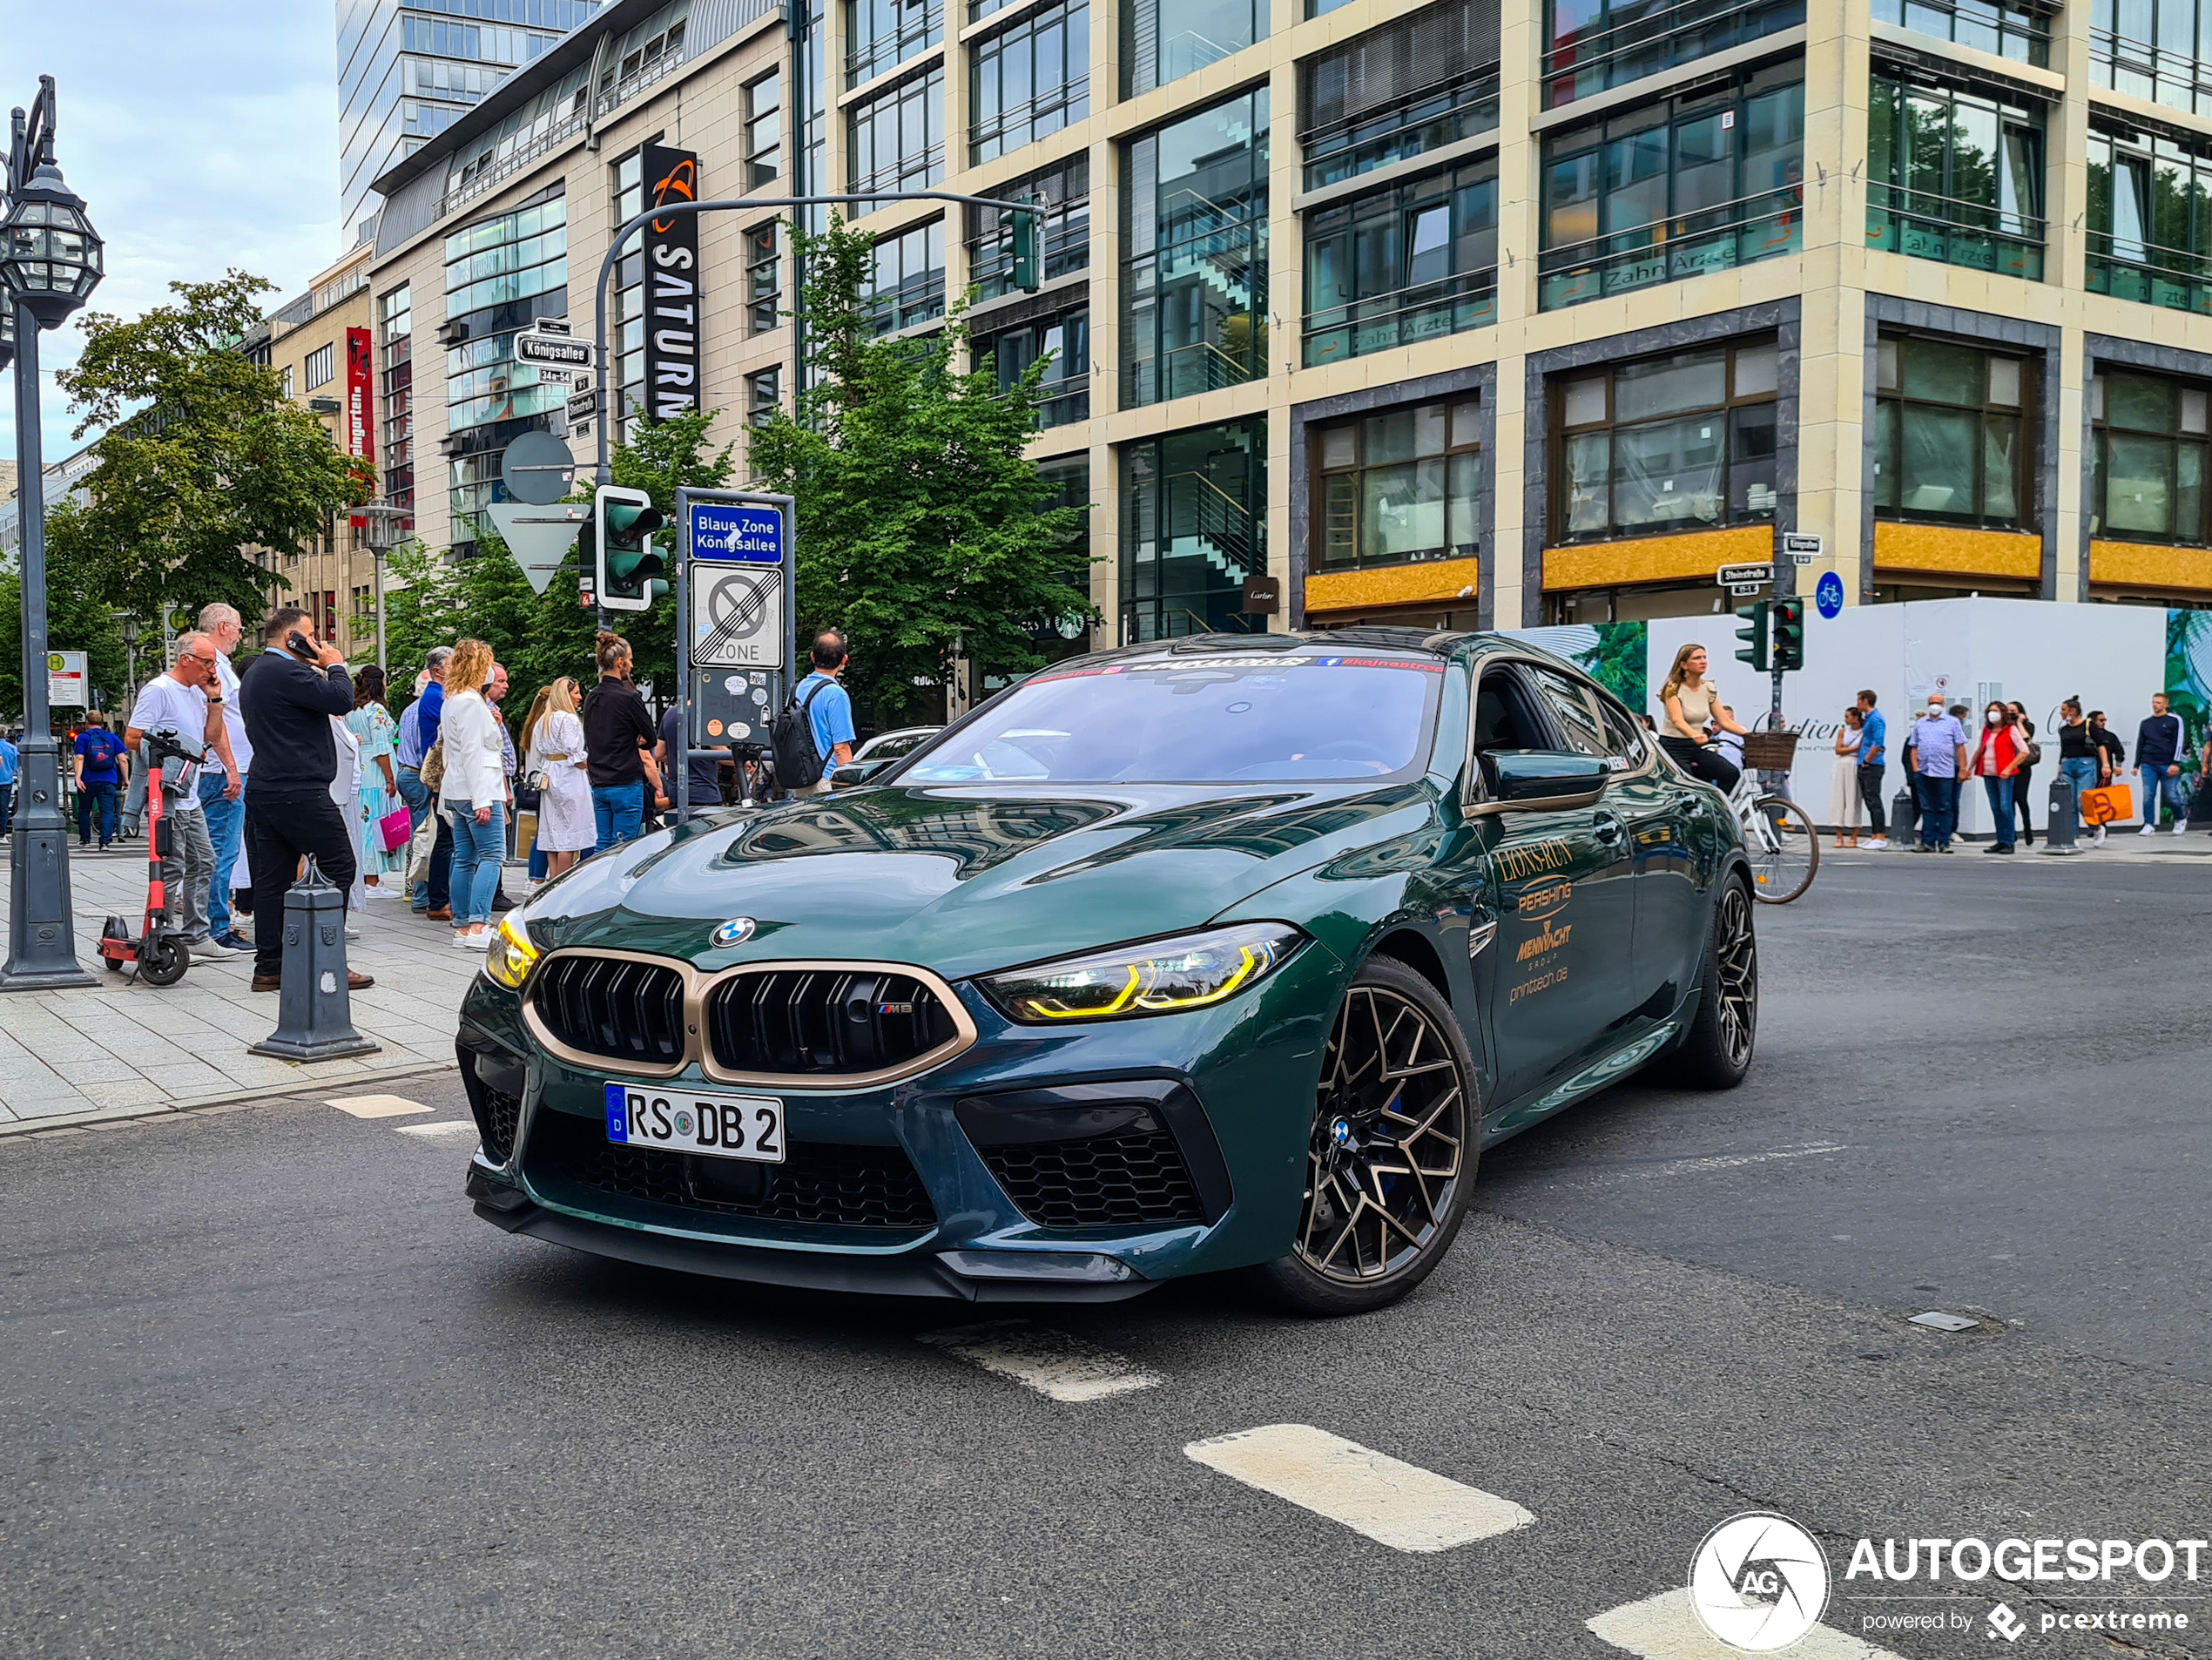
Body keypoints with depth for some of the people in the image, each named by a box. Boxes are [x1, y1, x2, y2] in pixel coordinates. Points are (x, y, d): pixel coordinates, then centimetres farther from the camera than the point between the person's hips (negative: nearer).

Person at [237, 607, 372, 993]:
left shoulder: (253, 674, 20)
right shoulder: (286, 672, -14)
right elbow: (342, 701, -18)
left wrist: (320, 671, 12)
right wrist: (335, 665, -1)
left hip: (263, 792, 10)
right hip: (301, 794, -10)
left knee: (271, 880, 9)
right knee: (339, 868, -2)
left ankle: (269, 968, 10)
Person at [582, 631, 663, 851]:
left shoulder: (591, 698, 10)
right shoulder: (629, 698, -12)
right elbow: (649, 738, -4)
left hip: (599, 784, 7)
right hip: (626, 783, -7)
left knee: (601, 847, 10)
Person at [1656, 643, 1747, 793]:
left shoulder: (1709, 689, 8)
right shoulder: (1673, 689, -11)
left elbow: (1725, 721, 5)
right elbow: (1677, 721, -27)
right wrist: (1695, 735, -47)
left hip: (1697, 748, 6)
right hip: (1673, 748, -6)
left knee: (1731, 774, -17)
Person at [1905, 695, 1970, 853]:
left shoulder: (1952, 722, 7)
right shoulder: (1920, 724, 16)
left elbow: (1960, 747, 2)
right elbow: (1914, 748, 14)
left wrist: (1962, 769, -5)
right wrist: (1915, 768, 2)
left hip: (1945, 773, -3)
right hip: (1923, 773, 3)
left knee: (1945, 809, -1)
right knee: (1927, 809, 4)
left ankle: (1944, 842, 2)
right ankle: (1927, 842, 6)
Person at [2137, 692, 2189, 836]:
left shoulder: (2174, 720, 2)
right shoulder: (2145, 723, 14)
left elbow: (2179, 742, -3)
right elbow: (2140, 745, 19)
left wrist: (2175, 763, -11)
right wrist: (2136, 765, 15)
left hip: (2168, 766, -3)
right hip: (2148, 766, 3)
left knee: (2172, 797, -3)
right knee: (2148, 796, -5)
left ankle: (2181, 820, 22)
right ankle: (2149, 825, 1)